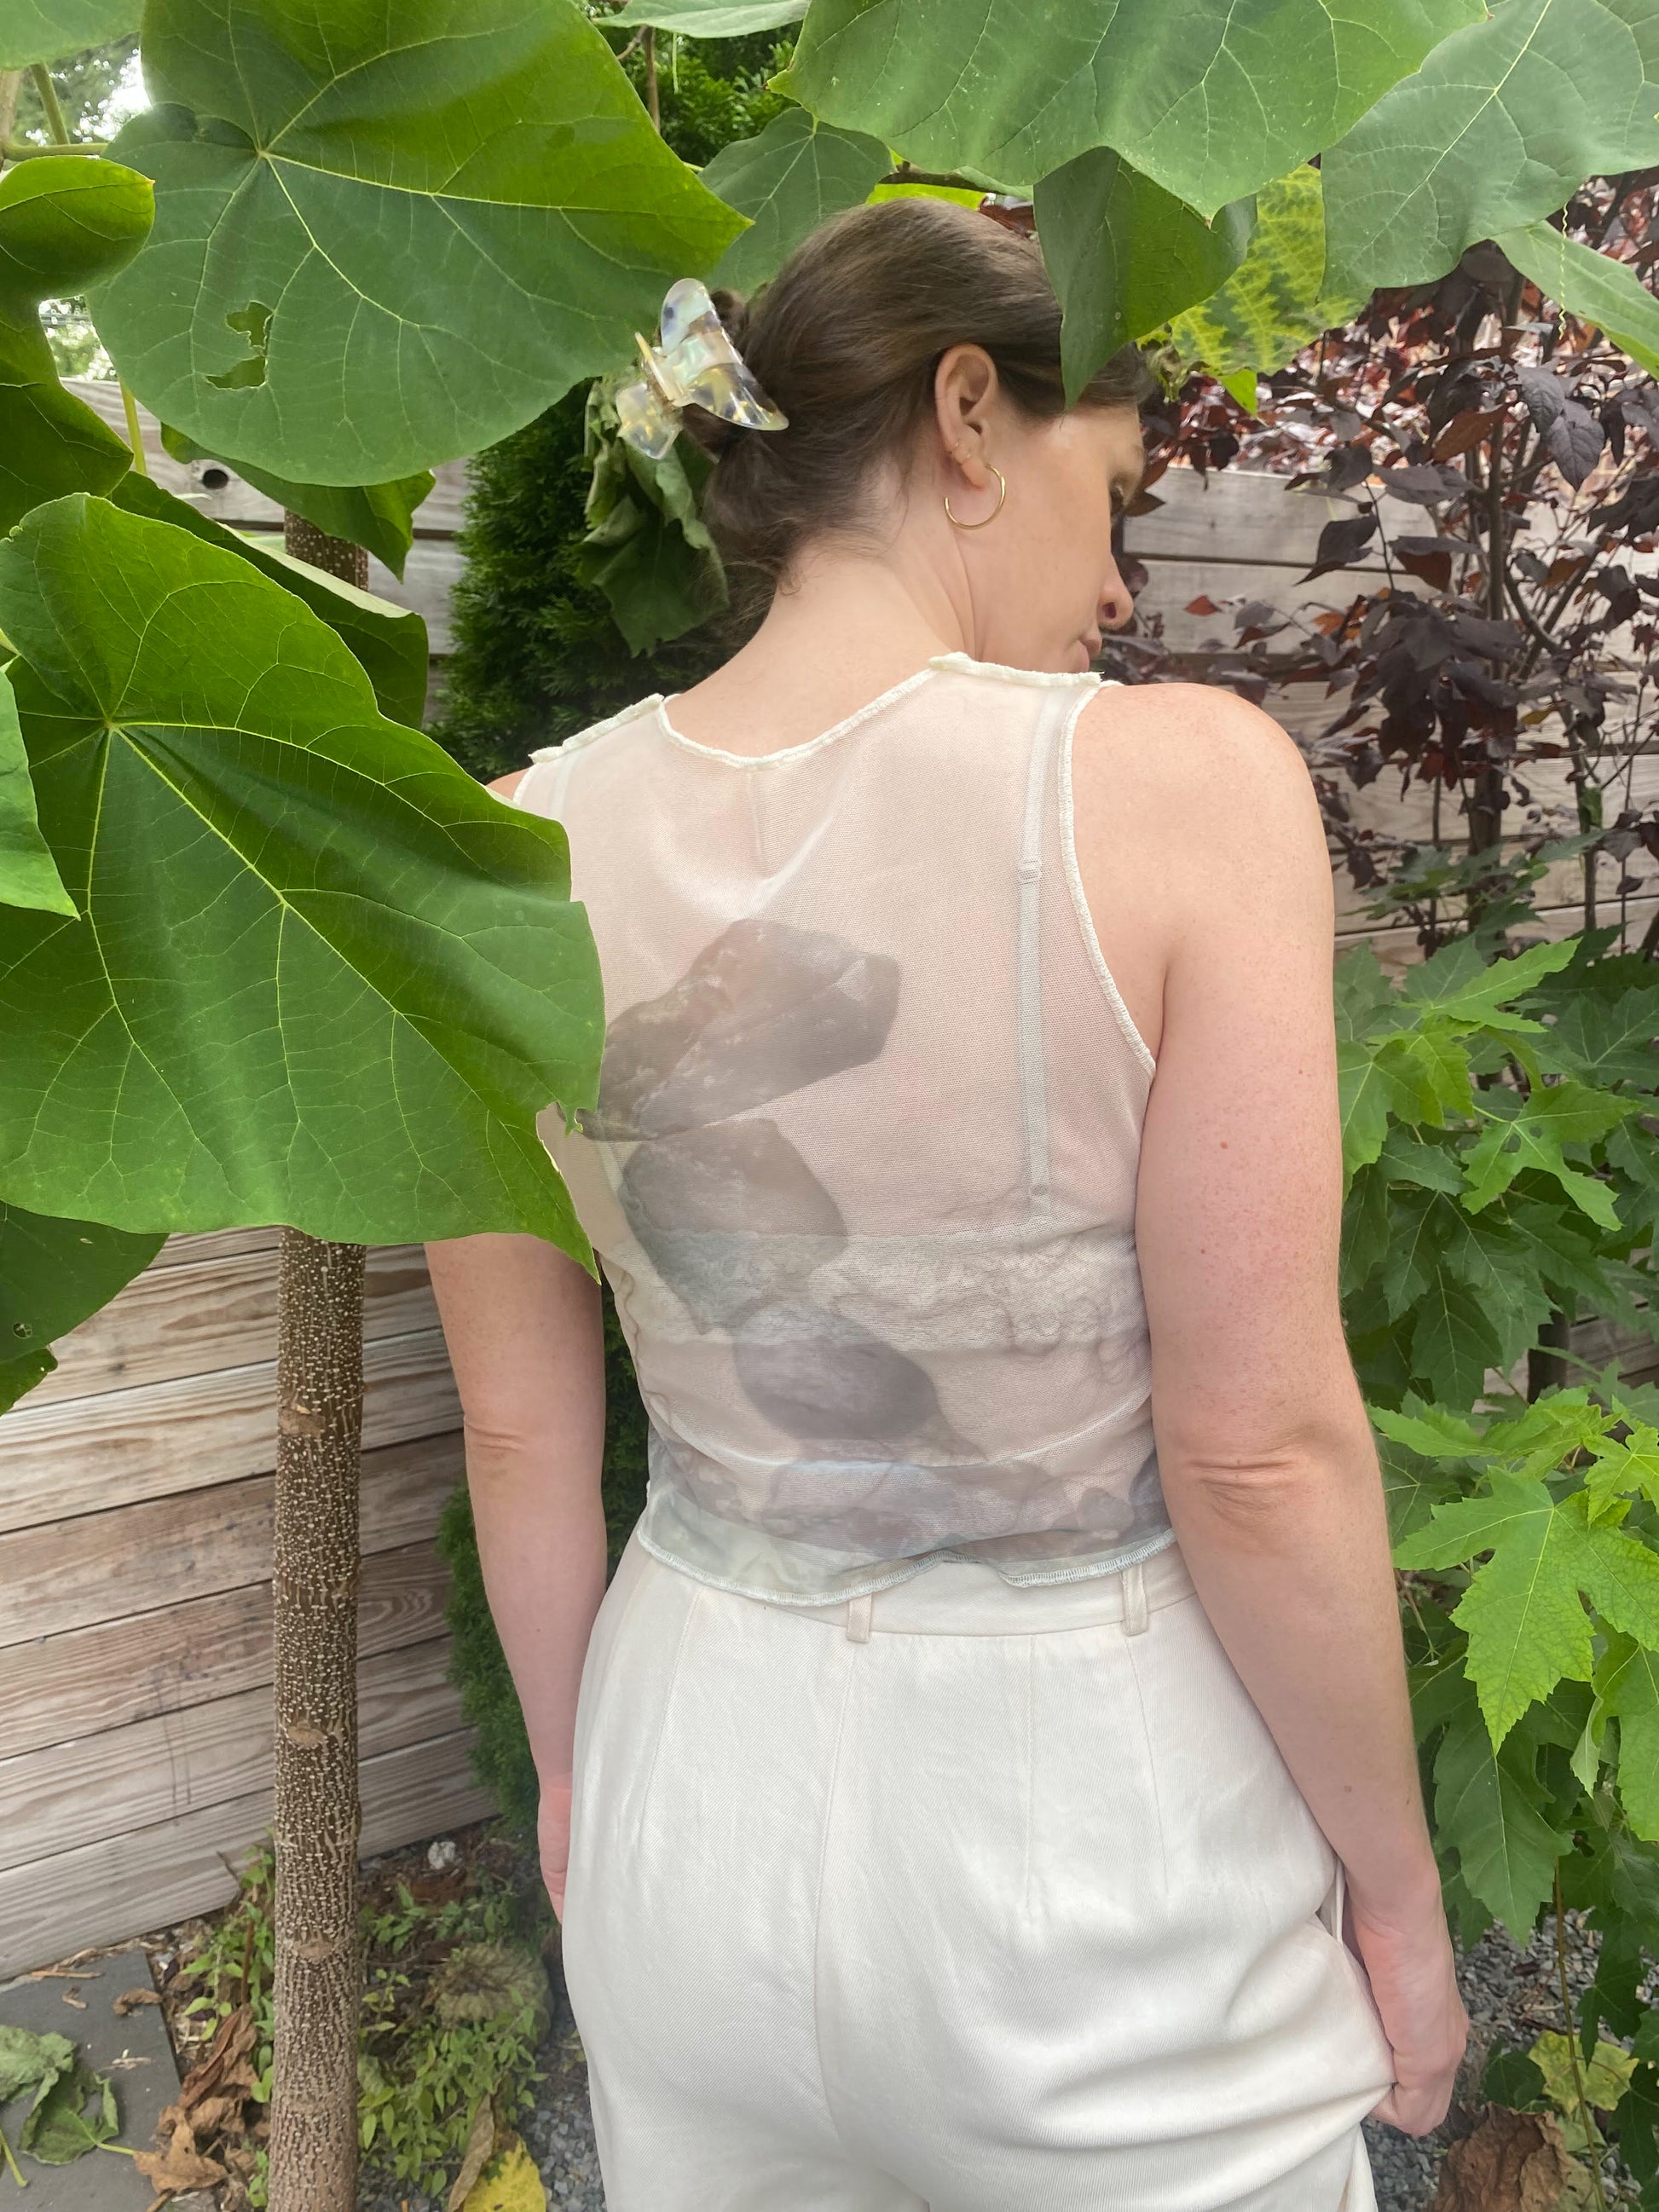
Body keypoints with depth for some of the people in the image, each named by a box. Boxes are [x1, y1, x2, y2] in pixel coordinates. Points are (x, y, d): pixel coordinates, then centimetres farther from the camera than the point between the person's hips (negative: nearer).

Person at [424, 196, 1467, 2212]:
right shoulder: (1181, 780, -20)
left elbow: (522, 1430, -1)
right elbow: (1258, 1450, -18)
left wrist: (571, 1768, 15)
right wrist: (1397, 1882, -1)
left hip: (703, 1792, 4)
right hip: (1095, 1828, -2)